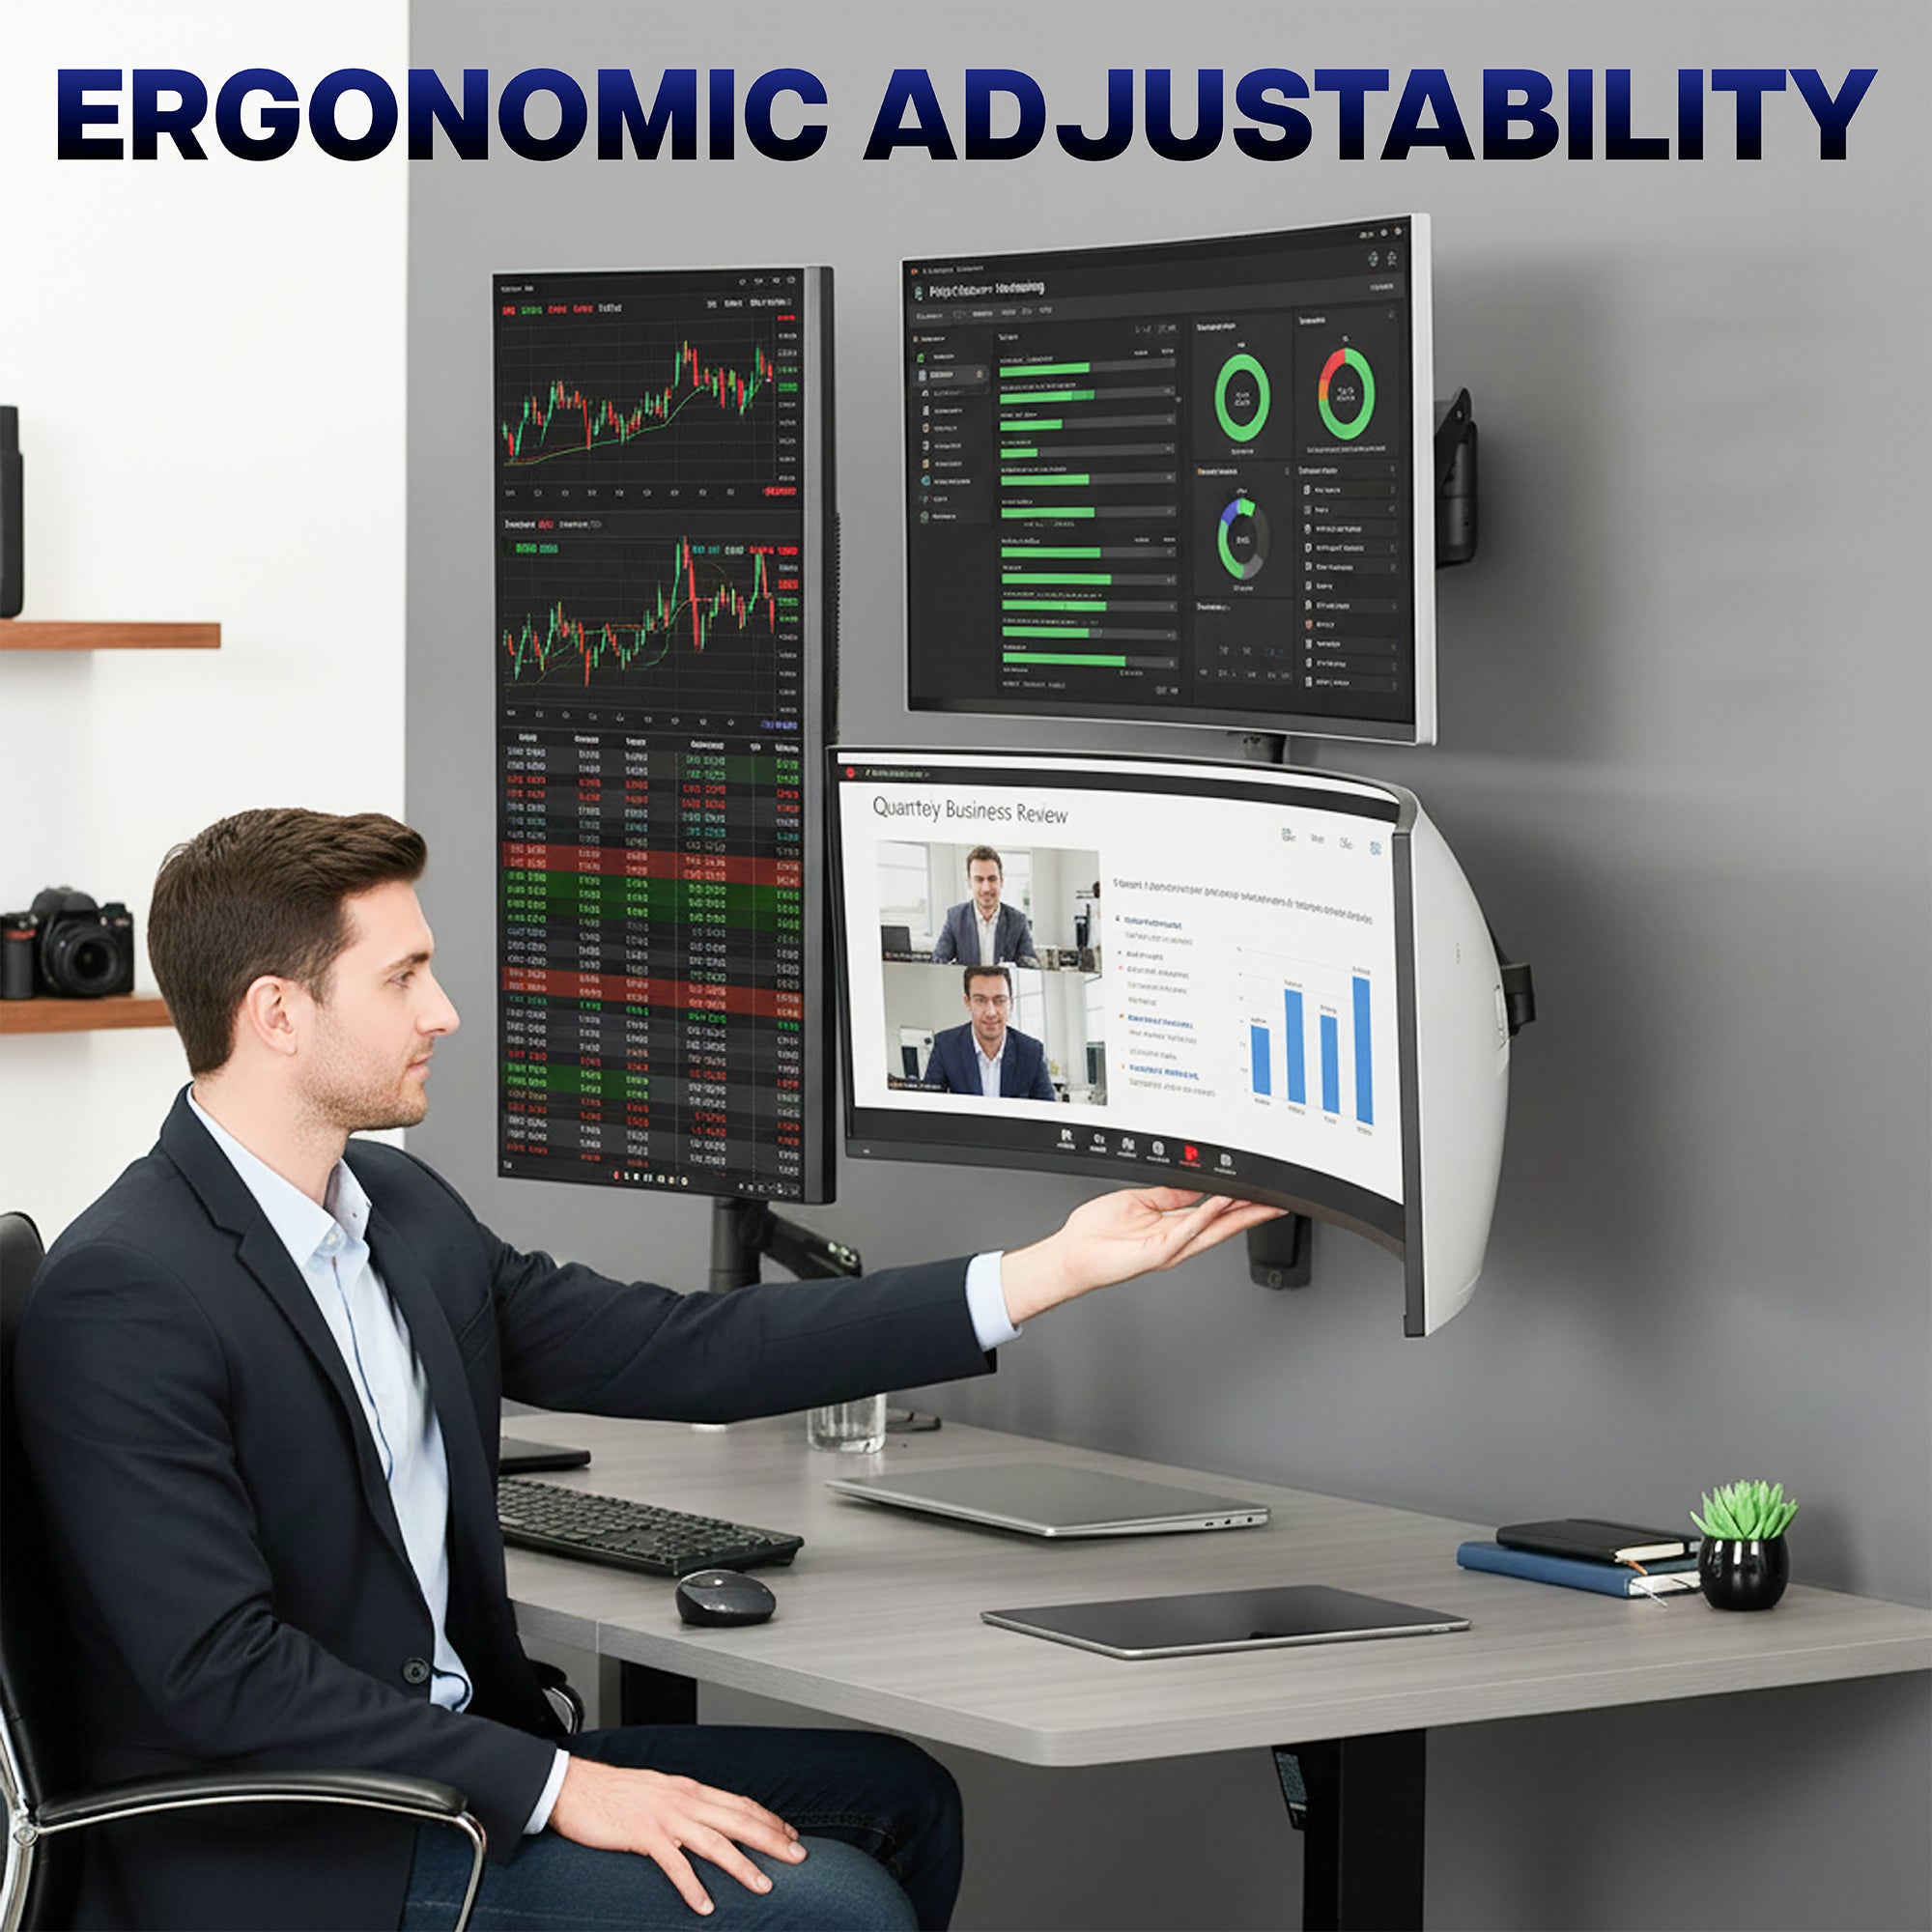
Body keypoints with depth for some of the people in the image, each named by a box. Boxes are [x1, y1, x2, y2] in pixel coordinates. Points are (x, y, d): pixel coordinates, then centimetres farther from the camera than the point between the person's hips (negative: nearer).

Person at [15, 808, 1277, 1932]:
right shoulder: (123, 1297, -19)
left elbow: (677, 1353, 6)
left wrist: (1051, 1271, 5)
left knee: (895, 1798, 9)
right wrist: (558, 1789, -24)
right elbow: (223, 1670, -23)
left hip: (451, 1749, 9)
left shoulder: (402, 1209, 8)